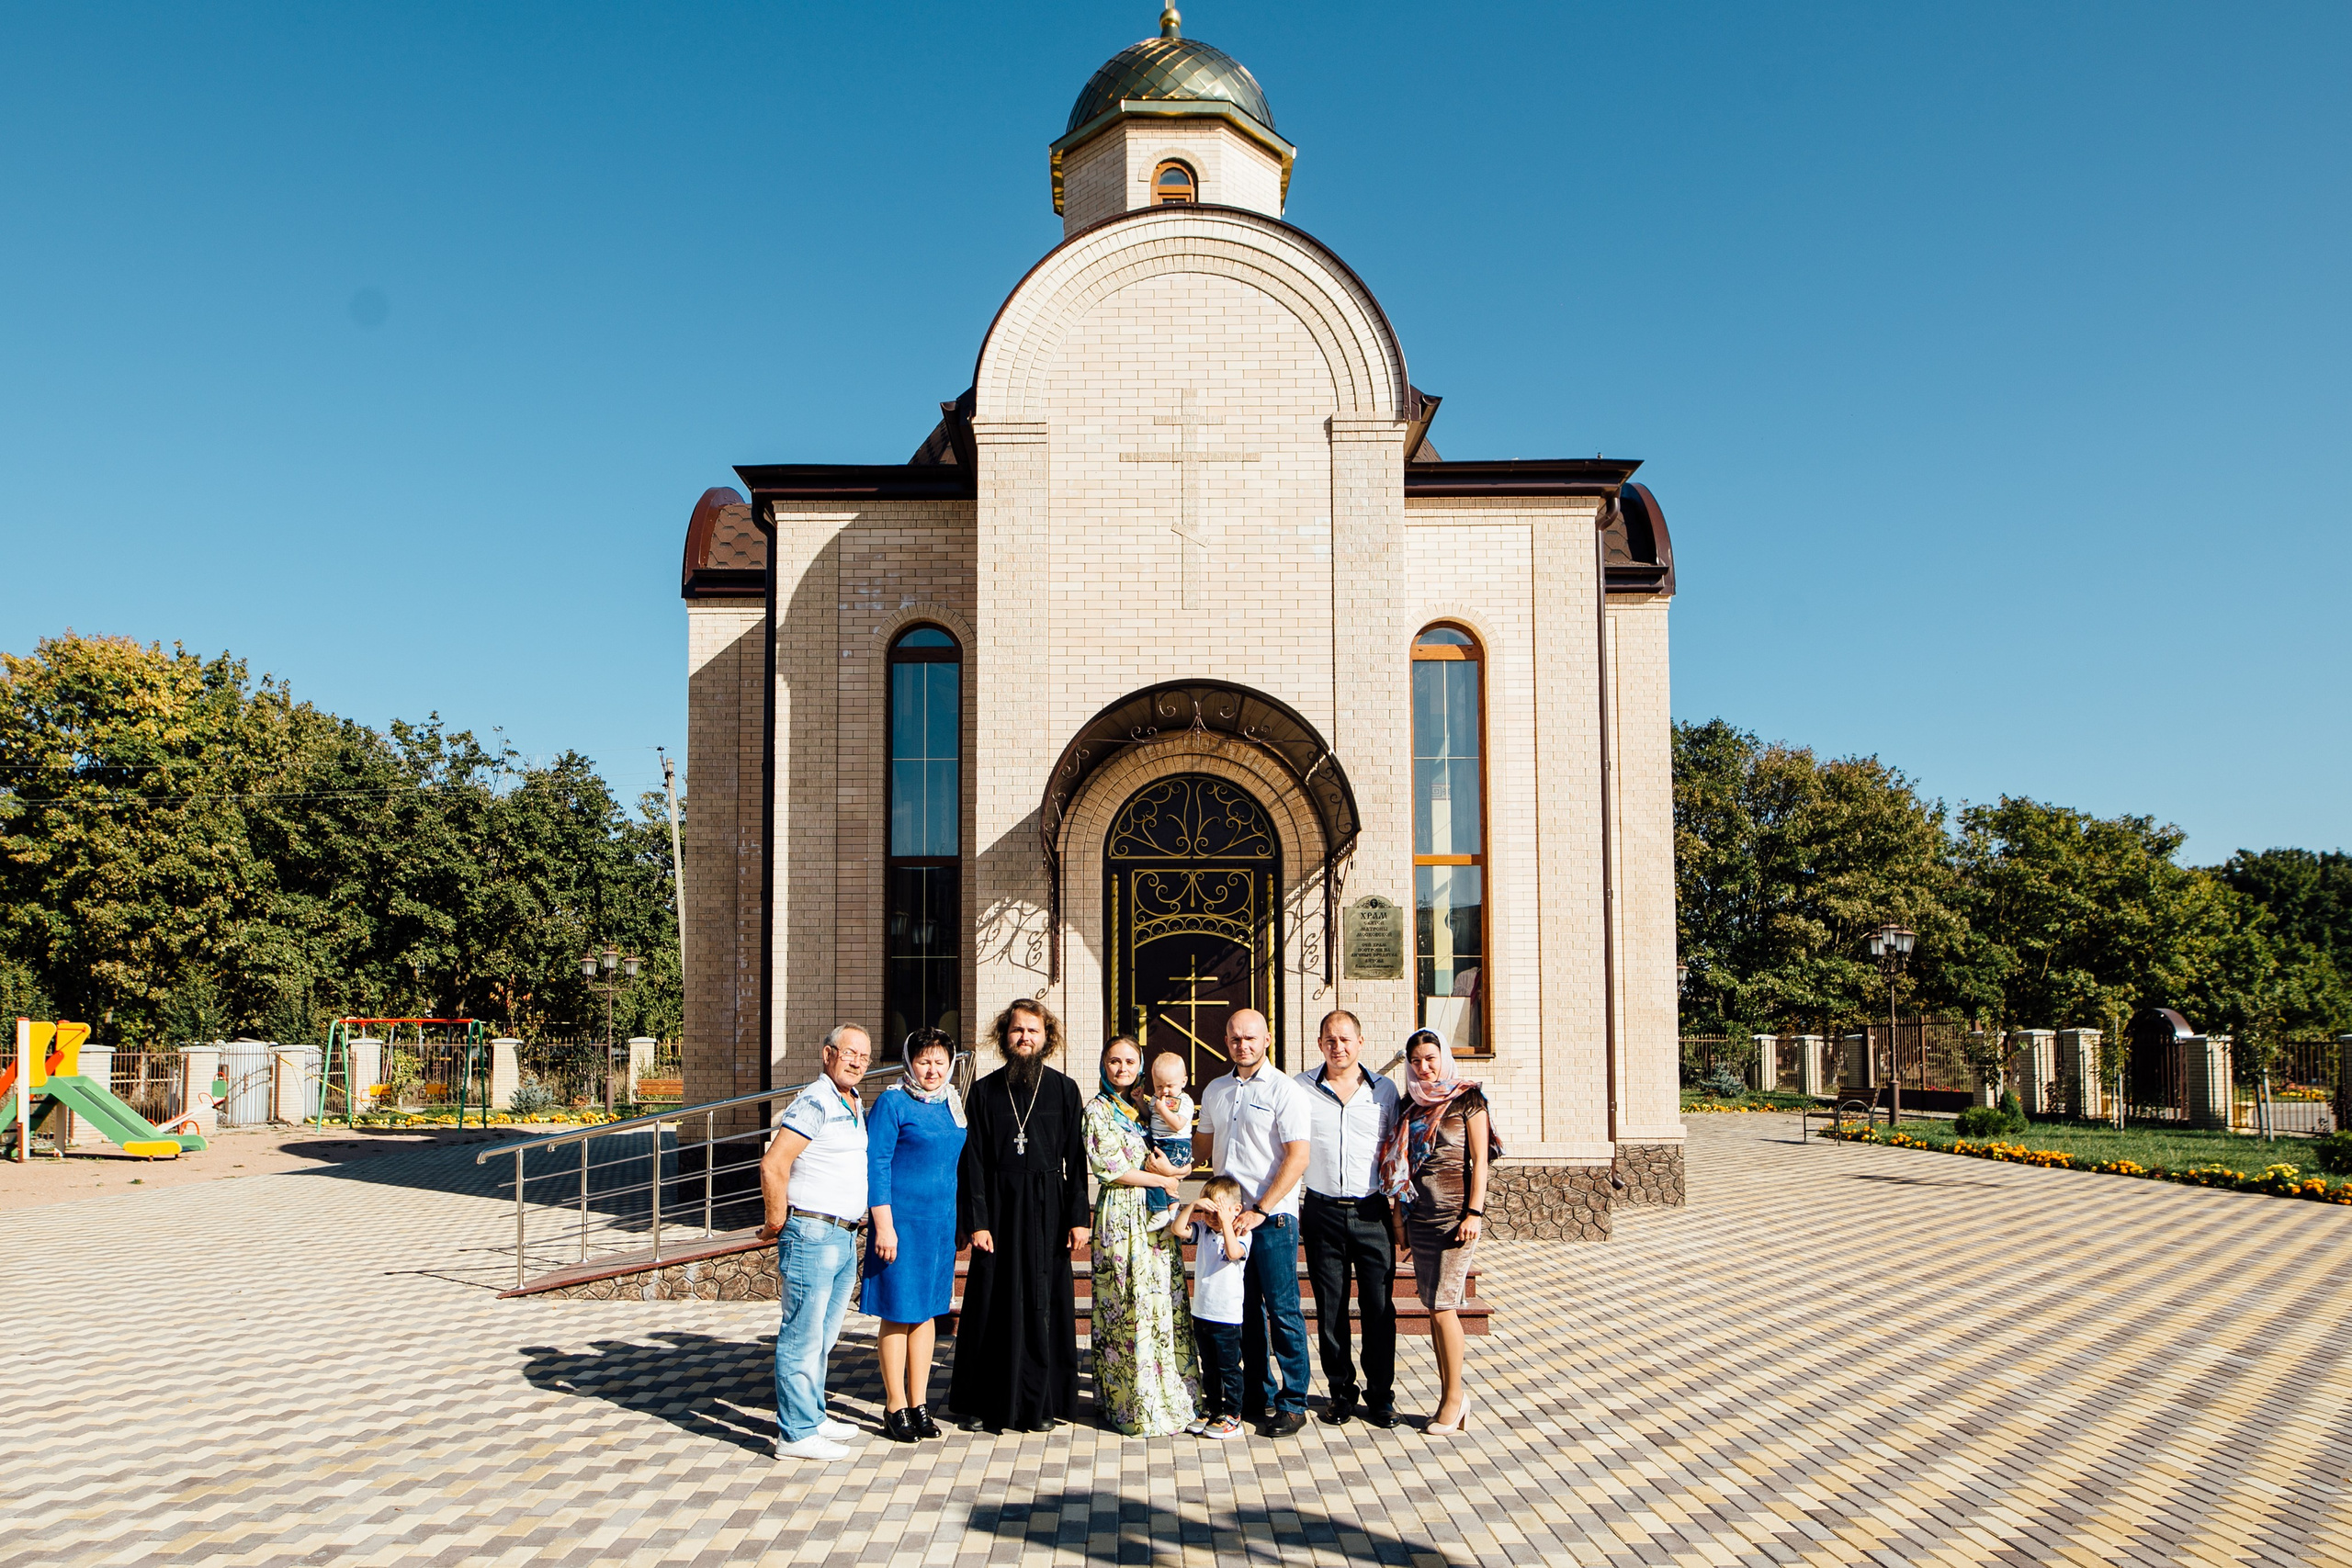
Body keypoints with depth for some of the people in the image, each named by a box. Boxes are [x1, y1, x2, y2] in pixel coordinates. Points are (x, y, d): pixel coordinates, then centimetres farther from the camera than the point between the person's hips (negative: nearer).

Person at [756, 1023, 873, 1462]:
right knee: (803, 1336, -3)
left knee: (823, 1336, 17)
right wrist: (776, 1224, -9)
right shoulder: (813, 1103, -15)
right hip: (812, 1233, -9)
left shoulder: (854, 1104, 14)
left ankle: (812, 1416, 27)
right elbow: (772, 1165, -19)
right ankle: (796, 1433, 3)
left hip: (845, 1236, 9)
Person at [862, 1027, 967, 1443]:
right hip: (901, 1220, -6)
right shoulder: (893, 1103, -9)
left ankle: (919, 1402, 21)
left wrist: (964, 1221, 16)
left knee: (928, 1311, 12)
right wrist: (883, 1225, -16)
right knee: (898, 1313, 1)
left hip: (941, 1221, 6)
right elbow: (876, 1166, -12)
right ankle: (895, 1406, 12)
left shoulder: (952, 1103, 10)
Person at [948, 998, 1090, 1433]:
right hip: (999, 1206, 0)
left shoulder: (1064, 1090, 4)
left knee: (1044, 1303, 3)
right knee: (993, 1304, 2)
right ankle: (981, 1404, 14)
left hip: (1047, 1210, 0)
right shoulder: (985, 1091, 3)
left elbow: (1075, 1158, 2)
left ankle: (1041, 1404, 14)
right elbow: (972, 1161, 0)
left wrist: (1077, 1217, -4)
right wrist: (976, 1220, -8)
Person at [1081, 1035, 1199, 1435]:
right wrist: (1161, 1179, -6)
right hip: (1121, 1214, -5)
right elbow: (1110, 1168, -10)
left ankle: (1170, 1395, 13)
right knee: (1128, 1306, -5)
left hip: (1157, 1215, 5)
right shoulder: (1097, 1110, -1)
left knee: (1165, 1301, 4)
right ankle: (1131, 1404, 3)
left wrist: (1156, 1165, -8)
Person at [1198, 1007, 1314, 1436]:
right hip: (1228, 1215, 6)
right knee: (1245, 1310, 11)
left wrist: (1260, 1211, -17)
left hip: (1272, 1217, -6)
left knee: (1282, 1312, -3)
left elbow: (1297, 1158, -13)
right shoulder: (1214, 1091, 13)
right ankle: (1257, 1396, 22)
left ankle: (1292, 1404, 6)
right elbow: (1206, 1147, 26)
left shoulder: (1284, 1090, -8)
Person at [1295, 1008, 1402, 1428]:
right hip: (1322, 1212, 0)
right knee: (1330, 1308, 5)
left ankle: (1381, 1395, 13)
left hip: (1371, 1212, 0)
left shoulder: (1384, 1090, 5)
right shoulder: (1300, 1088, 2)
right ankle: (1340, 1391, 19)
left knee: (1379, 1306, -1)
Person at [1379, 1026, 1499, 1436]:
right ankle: (1450, 1397, 14)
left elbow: (1480, 1160, -5)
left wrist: (1474, 1212, -13)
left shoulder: (1467, 1100, -3)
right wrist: (1401, 1216, 13)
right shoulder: (1412, 1106, 13)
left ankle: (1454, 1396, 4)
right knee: (1434, 1308, 7)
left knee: (1443, 1306, -7)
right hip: (1420, 1217, 6)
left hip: (1455, 1214, -6)